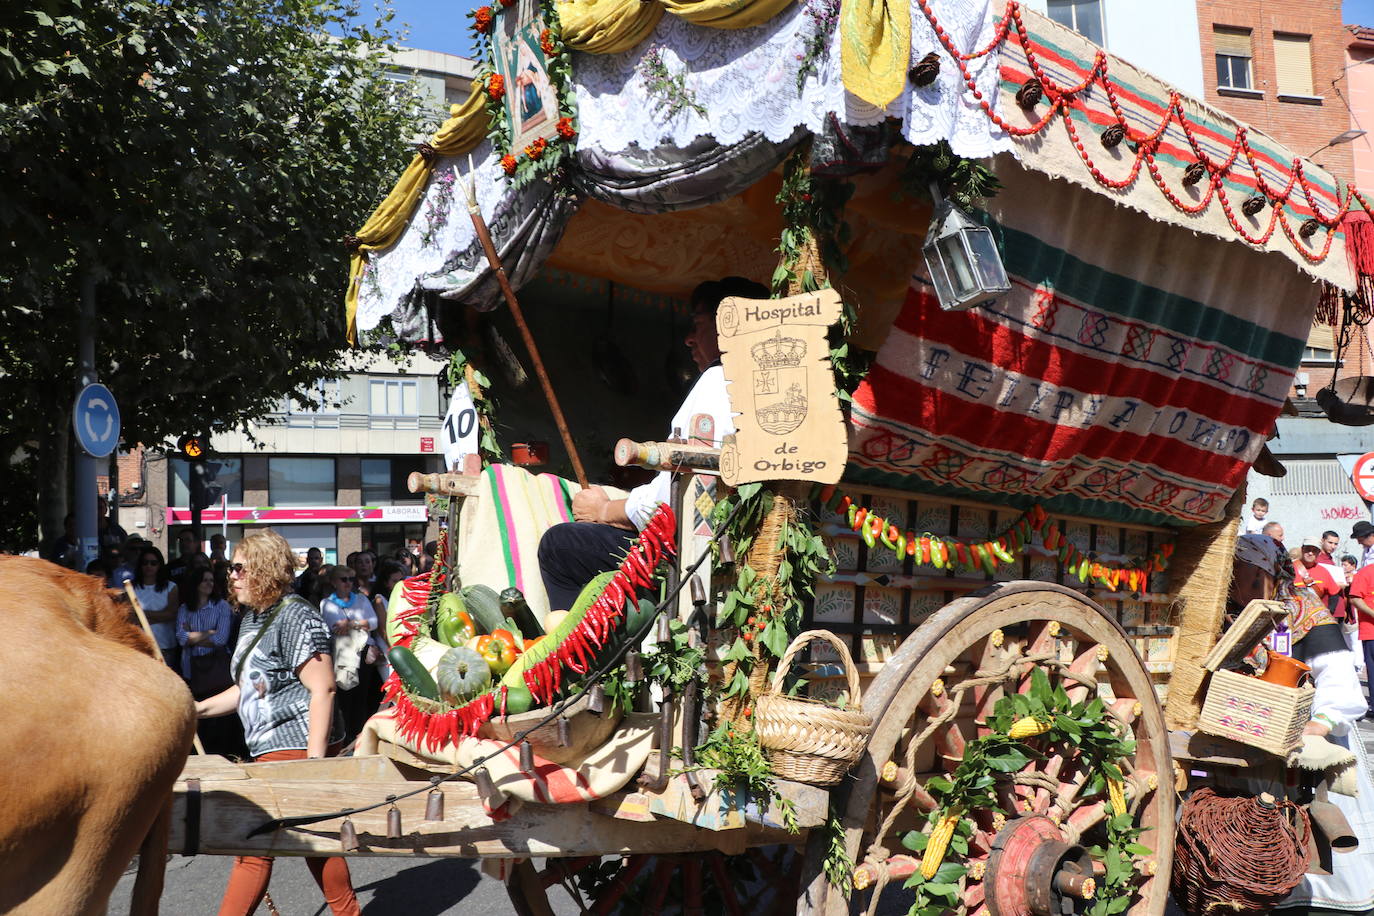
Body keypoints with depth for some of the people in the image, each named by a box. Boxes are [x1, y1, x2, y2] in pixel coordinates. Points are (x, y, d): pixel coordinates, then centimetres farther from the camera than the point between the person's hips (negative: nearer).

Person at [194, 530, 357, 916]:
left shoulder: (296, 616, -15)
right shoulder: (253, 617, 15)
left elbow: (322, 690, -19)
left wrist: (314, 760, -22)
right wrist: (200, 708, 14)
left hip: (298, 745, -10)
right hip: (272, 747, 10)